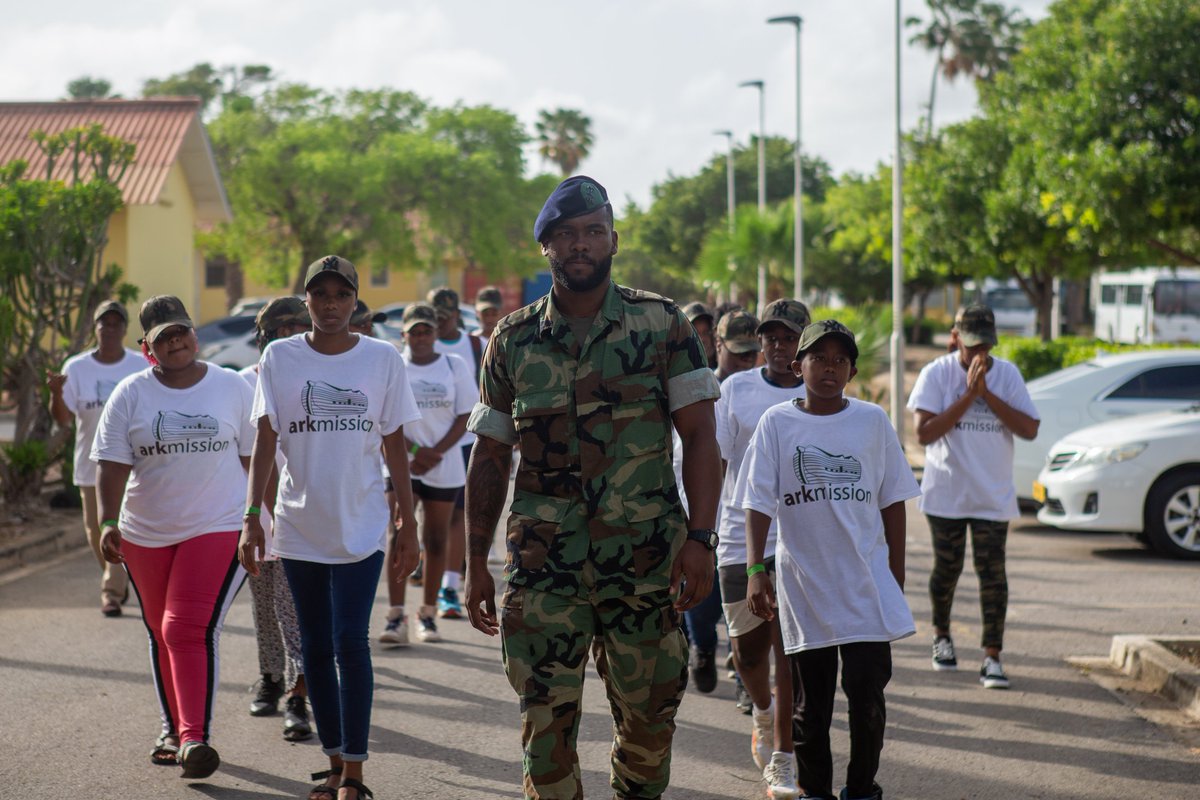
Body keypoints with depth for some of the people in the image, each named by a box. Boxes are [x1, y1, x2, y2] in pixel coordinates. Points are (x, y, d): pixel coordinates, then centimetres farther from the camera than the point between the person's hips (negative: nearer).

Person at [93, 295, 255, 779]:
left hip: (218, 527, -3)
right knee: (162, 635, 14)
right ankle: (173, 728, 30)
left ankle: (194, 738, -20)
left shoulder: (232, 388, 0)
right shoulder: (130, 395, 1)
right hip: (146, 535, 3)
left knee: (191, 630, -17)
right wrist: (108, 522, -15)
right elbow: (112, 465, -4)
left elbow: (255, 458, 5)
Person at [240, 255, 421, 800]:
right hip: (299, 528, 2)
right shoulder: (280, 358, 1)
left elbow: (394, 447, 4)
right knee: (315, 647, 9)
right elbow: (264, 442, 0)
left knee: (350, 643, -10)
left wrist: (407, 524, 3)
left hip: (361, 526, -2)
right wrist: (251, 519, -7)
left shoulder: (383, 359, 1)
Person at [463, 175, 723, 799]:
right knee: (546, 724, -3)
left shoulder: (662, 325, 2)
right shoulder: (513, 341, 7)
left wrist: (699, 537, -12)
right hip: (542, 564, 1)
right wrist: (475, 562, 8)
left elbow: (699, 435, -1)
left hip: (646, 559, 0)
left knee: (649, 720, 8)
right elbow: (489, 458, 11)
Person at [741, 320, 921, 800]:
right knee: (810, 702, 8)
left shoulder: (872, 421, 3)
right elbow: (759, 502, -2)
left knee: (867, 695, -2)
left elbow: (892, 500, 8)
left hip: (866, 580, 1)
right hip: (803, 581, 0)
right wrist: (755, 569, -11)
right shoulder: (777, 423, 0)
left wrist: (896, 572, 7)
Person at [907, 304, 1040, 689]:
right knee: (947, 568, 12)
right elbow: (924, 433, -17)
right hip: (946, 494, -1)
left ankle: (992, 658, -4)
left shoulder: (1007, 374, 0)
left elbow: (1029, 429, -8)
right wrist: (968, 395, -21)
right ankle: (942, 636, 36)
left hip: (993, 495, 1)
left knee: (992, 571, -6)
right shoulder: (937, 373, -7)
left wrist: (987, 394, -17)